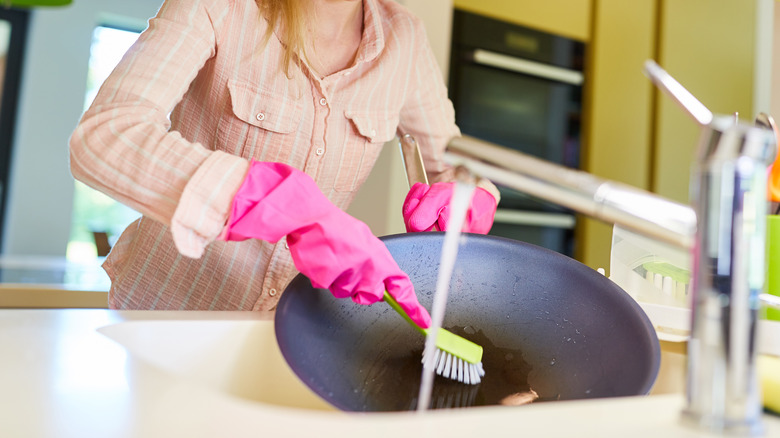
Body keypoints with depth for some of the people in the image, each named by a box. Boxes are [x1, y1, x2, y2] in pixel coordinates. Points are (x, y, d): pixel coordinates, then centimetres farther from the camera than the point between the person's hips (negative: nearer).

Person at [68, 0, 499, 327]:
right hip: (168, 302, -2)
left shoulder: (403, 39, -7)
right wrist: (290, 205, -43)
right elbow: (100, 139, -31)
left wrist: (464, 203, -19)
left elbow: (455, 163, 6)